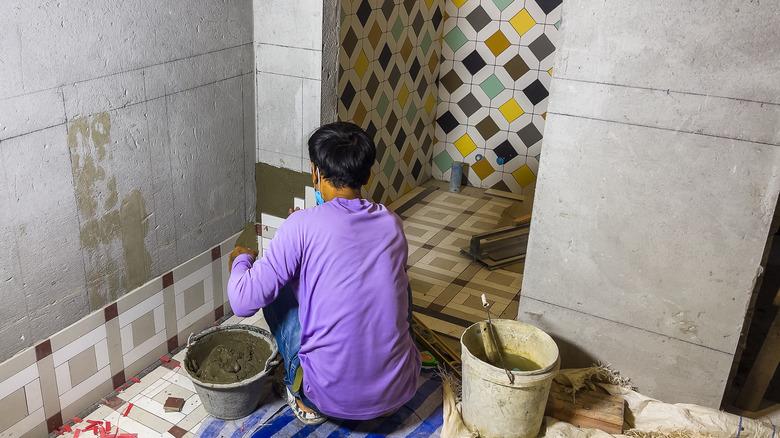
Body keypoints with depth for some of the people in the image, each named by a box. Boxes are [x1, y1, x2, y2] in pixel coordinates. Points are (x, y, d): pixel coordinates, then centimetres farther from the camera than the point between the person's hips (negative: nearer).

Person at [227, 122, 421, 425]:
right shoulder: (391, 223, 0)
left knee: (276, 289, 14)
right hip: (400, 390, 4)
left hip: (334, 396, -3)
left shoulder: (301, 226, -14)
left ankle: (303, 397, 20)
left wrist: (241, 260, 9)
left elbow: (243, 302, -14)